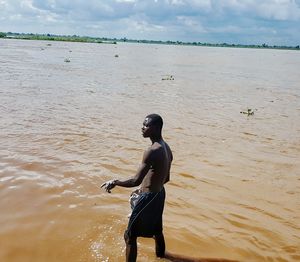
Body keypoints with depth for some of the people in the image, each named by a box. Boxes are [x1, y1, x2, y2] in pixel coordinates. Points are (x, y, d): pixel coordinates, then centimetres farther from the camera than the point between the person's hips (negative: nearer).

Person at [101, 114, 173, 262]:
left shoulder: (152, 151, -26)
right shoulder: (166, 148, 3)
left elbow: (136, 181, -28)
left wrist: (114, 182, -15)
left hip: (148, 198, -9)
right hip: (159, 194, 9)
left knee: (130, 236, 3)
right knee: (157, 231, 28)